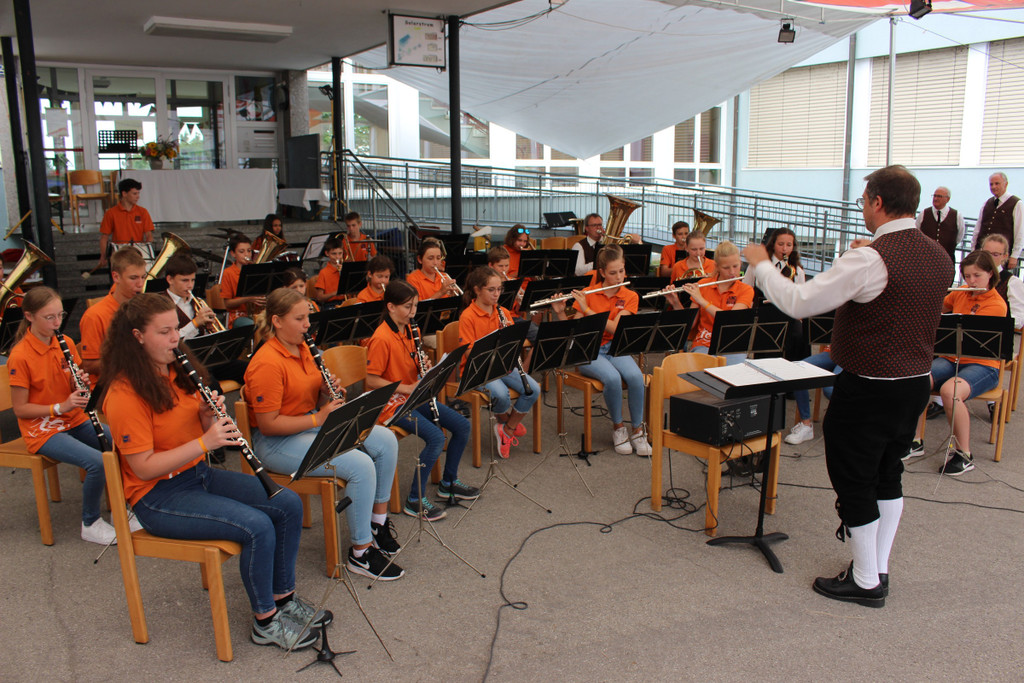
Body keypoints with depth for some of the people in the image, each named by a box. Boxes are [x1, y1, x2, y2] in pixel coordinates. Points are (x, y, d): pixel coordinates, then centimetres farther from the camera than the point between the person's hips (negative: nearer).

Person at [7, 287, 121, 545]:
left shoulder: (65, 343, 2)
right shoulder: (20, 357, -15)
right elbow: (20, 408, -12)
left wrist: (81, 384, -11)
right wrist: (60, 407, -22)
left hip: (74, 420, 6)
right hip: (41, 430, -6)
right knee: (97, 462, -28)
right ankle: (91, 524, -6)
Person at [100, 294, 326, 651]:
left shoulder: (176, 372, 6)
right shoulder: (125, 394, -19)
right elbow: (144, 467, -22)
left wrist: (210, 415, -9)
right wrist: (204, 442, -27)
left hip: (199, 475, 8)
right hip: (158, 497, -8)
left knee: (288, 503, -6)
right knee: (258, 527, -24)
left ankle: (283, 596, 9)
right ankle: (265, 622, -5)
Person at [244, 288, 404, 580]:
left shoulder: (302, 348, 6)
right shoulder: (267, 364, -21)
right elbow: (268, 424, -23)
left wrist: (328, 393, -6)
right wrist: (318, 418, -23)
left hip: (312, 424, 9)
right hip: (277, 443, -9)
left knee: (385, 441, -2)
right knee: (361, 466, -25)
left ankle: (378, 521, 12)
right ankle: (360, 553, -10)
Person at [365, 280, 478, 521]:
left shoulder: (408, 330, 7)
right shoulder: (382, 338, -20)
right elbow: (371, 379, -19)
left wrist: (423, 367, -5)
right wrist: (405, 388, -22)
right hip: (391, 402, -9)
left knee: (462, 425, 0)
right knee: (436, 436, -27)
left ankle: (449, 483, 19)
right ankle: (415, 501, -14)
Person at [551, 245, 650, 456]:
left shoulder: (630, 297, 2)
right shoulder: (587, 294, 2)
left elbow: (614, 328, -14)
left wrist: (586, 309, -19)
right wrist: (559, 312, -17)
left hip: (615, 348, 2)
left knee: (635, 376, -31)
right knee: (612, 378, -33)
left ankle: (637, 430, -12)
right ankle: (618, 428, -8)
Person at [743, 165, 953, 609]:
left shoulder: (871, 260, -23)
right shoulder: (939, 258, 3)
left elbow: (797, 303, -24)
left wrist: (761, 264, -9)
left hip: (867, 389, -8)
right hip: (916, 384, 8)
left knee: (854, 481, 7)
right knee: (887, 475, 21)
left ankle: (865, 581, 19)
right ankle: (879, 568, 33)